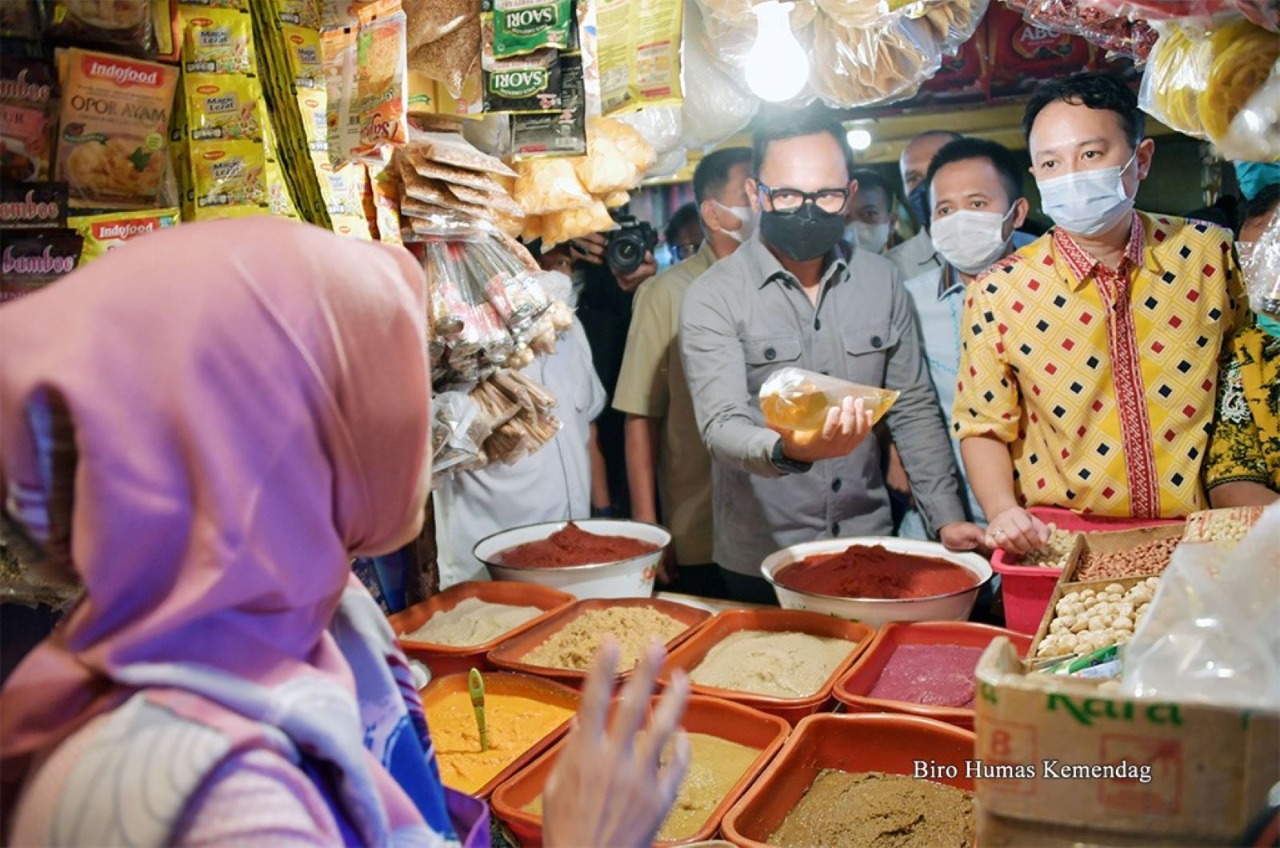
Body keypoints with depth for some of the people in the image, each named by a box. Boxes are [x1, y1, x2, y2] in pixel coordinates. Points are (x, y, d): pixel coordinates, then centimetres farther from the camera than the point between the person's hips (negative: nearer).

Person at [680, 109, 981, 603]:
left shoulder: (881, 281, 3)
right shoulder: (713, 297, -10)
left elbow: (913, 409, 9)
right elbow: (721, 427, -20)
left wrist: (947, 518, 4)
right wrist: (787, 451, -40)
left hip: (869, 547, 4)